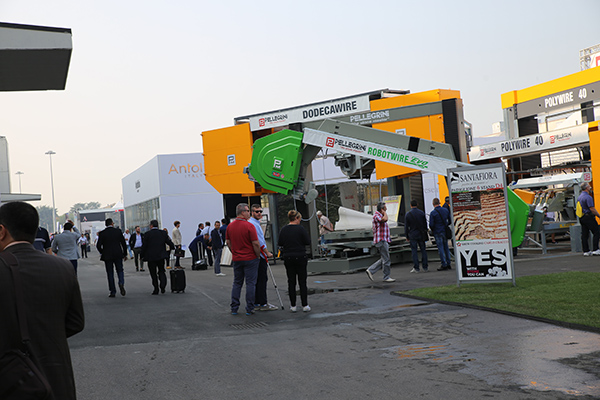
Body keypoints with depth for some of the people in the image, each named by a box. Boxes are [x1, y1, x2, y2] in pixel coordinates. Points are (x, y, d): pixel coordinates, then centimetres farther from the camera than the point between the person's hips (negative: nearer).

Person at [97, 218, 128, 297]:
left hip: (107, 256, -1)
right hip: (118, 255, 1)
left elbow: (98, 245, -6)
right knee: (120, 271, 12)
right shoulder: (118, 231, -1)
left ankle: (112, 291, 7)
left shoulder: (102, 233, -4)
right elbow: (123, 243, 1)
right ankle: (121, 283, -16)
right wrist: (125, 254, 10)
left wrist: (102, 252, 13)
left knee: (110, 273, 7)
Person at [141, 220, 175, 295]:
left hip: (151, 257, -2)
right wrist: (173, 247, 25)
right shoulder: (163, 233, 1)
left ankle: (156, 289, 6)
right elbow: (169, 242, 4)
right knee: (161, 271, 14)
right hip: (161, 256, 3)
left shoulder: (147, 234, -7)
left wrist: (142, 256, 1)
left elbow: (144, 246, -8)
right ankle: (162, 286, -5)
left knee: (153, 273, 6)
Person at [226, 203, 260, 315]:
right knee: (250, 283, 1)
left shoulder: (230, 226, 3)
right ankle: (249, 309, 2)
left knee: (237, 283, 13)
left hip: (236, 259, 6)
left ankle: (234, 308, 13)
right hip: (250, 259, -5)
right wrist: (258, 255, -3)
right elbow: (256, 243, -16)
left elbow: (228, 242, 11)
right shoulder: (249, 226, -16)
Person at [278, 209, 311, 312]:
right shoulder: (300, 228, -10)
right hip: (300, 257, -3)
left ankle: (293, 306, 9)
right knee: (302, 281, 4)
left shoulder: (283, 230, 1)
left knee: (291, 282, 8)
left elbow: (279, 244, 5)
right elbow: (308, 242, -8)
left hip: (288, 258, 3)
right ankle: (305, 305, 5)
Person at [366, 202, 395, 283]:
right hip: (381, 240, -10)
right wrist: (384, 212, -16)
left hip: (384, 241, 10)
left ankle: (370, 270, 13)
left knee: (383, 259, 11)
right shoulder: (376, 215, -13)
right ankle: (386, 277, 3)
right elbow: (385, 219, -33)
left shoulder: (380, 215, 19)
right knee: (386, 259, -5)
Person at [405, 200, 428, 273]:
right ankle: (425, 267, 10)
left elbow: (406, 227, -4)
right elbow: (425, 224, 4)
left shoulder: (408, 214, -6)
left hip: (412, 235, -2)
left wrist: (407, 236, 5)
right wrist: (425, 232, 14)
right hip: (421, 234, 2)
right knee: (423, 250, 8)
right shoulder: (422, 213, 0)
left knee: (414, 251, 2)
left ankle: (416, 268, 0)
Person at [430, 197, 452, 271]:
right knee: (446, 247, 14)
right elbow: (450, 220, 8)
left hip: (437, 232, -5)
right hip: (445, 232, 5)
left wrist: (433, 230, 5)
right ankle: (448, 264, 18)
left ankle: (444, 265, -1)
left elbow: (431, 224, -15)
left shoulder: (433, 213, -15)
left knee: (440, 248, -2)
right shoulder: (445, 210, 2)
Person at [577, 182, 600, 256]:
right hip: (588, 217, -9)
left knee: (584, 235, 8)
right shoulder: (588, 197, -16)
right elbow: (592, 209, -18)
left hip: (581, 218, 9)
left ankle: (586, 251, 9)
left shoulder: (579, 197, 14)